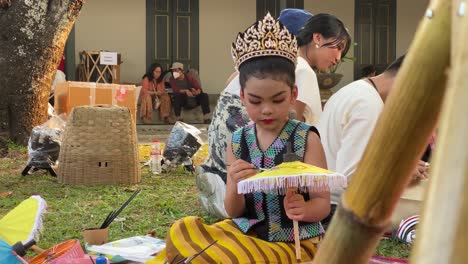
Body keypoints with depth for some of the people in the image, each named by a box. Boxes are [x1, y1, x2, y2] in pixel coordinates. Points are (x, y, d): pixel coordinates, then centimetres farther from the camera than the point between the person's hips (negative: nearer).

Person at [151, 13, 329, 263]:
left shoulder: (306, 139, -9)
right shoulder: (238, 141, 1)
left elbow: (323, 204, -8)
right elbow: (233, 212, 2)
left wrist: (304, 209, -32)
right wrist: (235, 187, -21)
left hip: (293, 241, -4)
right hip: (245, 232, 4)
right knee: (183, 231, -15)